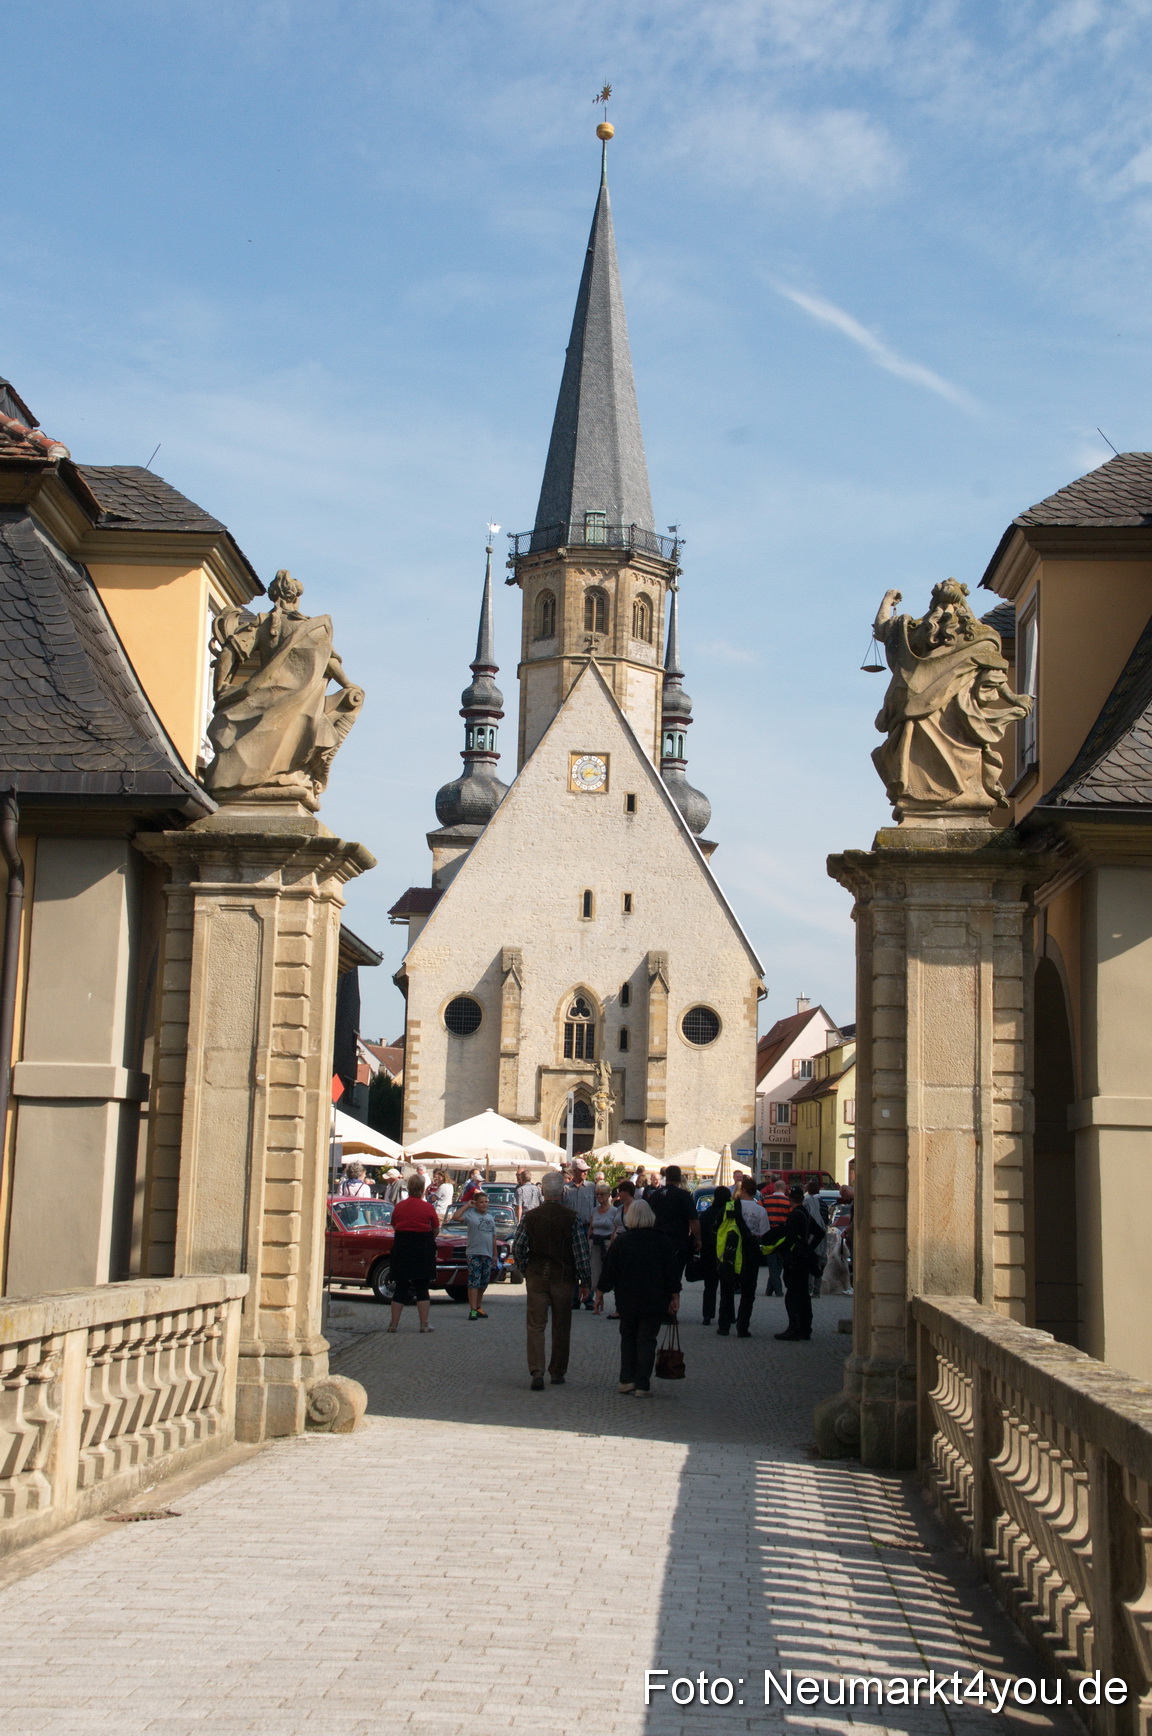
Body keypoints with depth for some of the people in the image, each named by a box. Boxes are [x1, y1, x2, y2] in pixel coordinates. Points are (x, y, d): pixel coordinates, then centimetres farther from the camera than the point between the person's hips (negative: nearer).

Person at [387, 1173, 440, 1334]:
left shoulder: (398, 1206, 0)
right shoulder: (428, 1208, -6)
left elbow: (394, 1226, 9)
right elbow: (436, 1230, 1)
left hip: (401, 1248, 2)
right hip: (423, 1248, -2)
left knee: (400, 1287, 8)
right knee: (422, 1288, 5)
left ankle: (394, 1323, 7)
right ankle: (424, 1324, 4)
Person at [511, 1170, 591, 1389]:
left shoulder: (529, 1217, -3)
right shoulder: (571, 1218, -8)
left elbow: (517, 1248, -1)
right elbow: (581, 1252, -7)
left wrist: (524, 1271, 14)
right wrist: (584, 1281, 1)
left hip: (536, 1276, 1)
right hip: (563, 1277, -1)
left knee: (536, 1325, 1)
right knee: (561, 1327, 12)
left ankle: (537, 1372, -13)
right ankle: (558, 1372, 20)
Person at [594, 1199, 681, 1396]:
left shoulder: (621, 1242, -4)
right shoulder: (662, 1242, -2)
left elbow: (609, 1271, 0)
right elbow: (672, 1272, 0)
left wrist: (600, 1293, 10)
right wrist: (674, 1297, 6)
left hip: (627, 1301, 0)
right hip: (654, 1302, 0)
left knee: (627, 1338, 15)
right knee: (647, 1340, 3)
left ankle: (627, 1380, 11)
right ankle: (642, 1385, -1)